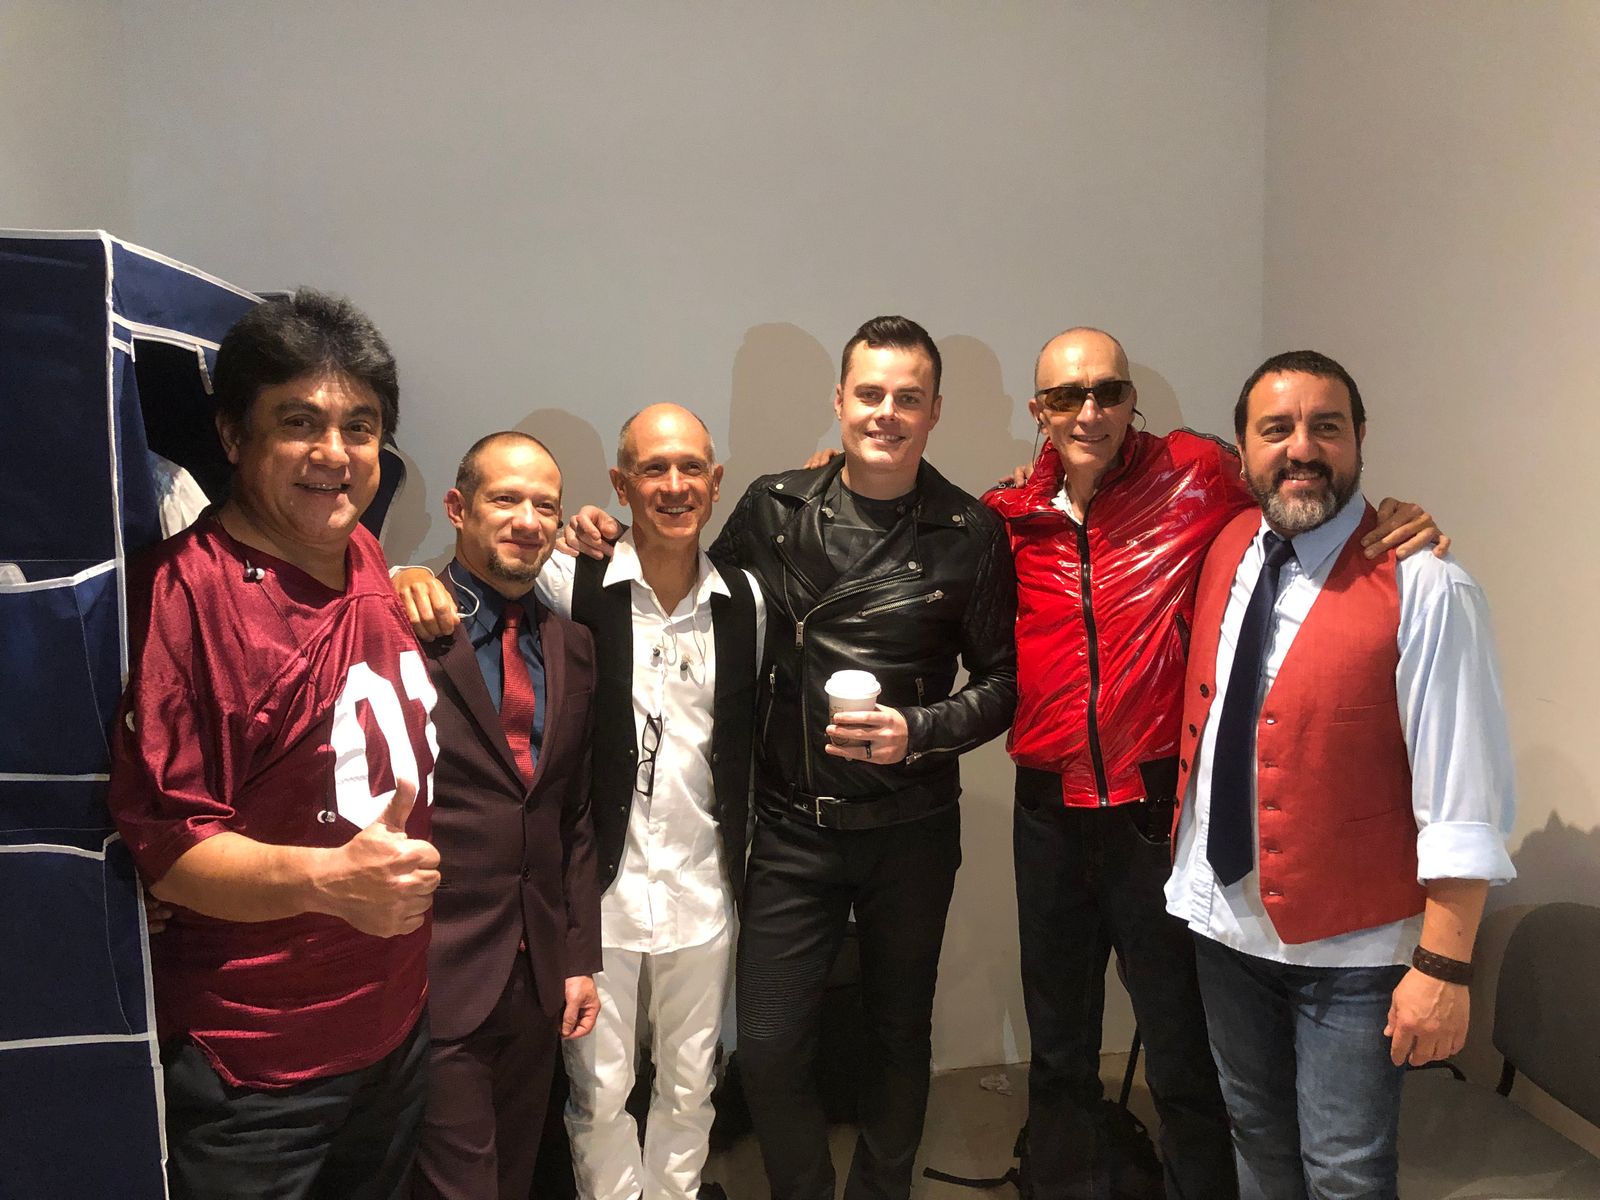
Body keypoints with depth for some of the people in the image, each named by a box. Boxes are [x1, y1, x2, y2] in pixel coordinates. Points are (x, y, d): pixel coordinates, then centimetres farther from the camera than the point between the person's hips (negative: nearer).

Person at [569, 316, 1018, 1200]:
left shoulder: (969, 534, -4)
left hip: (910, 827, 0)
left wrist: (918, 731, -16)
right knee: (767, 1048, 4)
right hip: (791, 827, 1)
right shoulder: (773, 507, -1)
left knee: (898, 1032, 17)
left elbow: (1002, 682, 0)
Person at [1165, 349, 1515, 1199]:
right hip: (1223, 920, 5)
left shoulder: (1422, 589, -18)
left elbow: (1463, 800, -18)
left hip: (1351, 947, -5)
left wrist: (1445, 966, -17)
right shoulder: (1227, 551, 0)